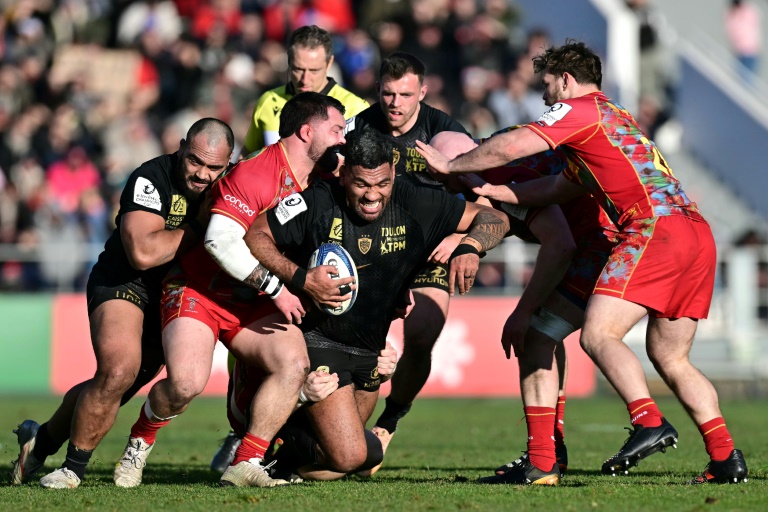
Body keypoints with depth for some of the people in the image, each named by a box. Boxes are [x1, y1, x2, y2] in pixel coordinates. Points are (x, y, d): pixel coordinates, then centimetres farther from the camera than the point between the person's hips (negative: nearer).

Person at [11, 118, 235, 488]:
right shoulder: (151, 179, -24)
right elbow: (143, 253, -32)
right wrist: (199, 227, -25)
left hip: (173, 297, 6)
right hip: (124, 283, -6)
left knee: (116, 388, 7)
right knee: (118, 370, -28)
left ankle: (41, 440, 32)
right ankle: (73, 468, -10)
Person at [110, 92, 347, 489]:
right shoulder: (255, 172, -21)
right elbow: (220, 240, -30)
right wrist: (275, 288, -25)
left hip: (252, 306, 7)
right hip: (198, 292, -7)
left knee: (294, 360, -20)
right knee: (187, 382, -27)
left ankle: (245, 465, -14)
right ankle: (138, 443, 5)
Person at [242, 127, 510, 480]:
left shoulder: (414, 204, -8)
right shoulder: (318, 203, -18)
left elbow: (494, 219, -3)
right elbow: (254, 236, -11)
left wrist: (470, 248, -25)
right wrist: (300, 279, -25)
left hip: (371, 350, 5)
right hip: (320, 341, -5)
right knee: (350, 457, -15)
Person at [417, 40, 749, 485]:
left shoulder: (579, 110, 5)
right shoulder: (616, 118, 32)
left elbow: (509, 148, -1)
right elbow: (561, 188, 32)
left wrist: (451, 165, 14)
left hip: (656, 228, -9)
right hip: (697, 233, 9)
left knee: (598, 334, -13)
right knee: (669, 357, 13)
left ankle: (649, 423, -30)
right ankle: (726, 456, 4)